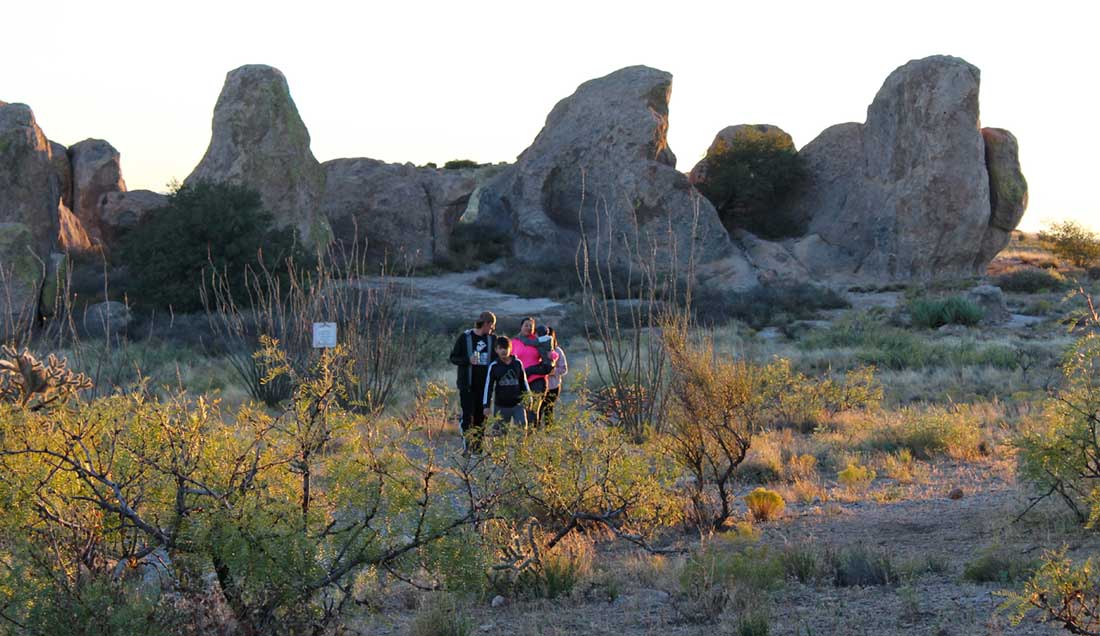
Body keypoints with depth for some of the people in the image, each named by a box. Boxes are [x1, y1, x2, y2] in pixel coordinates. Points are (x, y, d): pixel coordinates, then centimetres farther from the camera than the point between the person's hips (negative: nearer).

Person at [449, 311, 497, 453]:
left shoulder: (492, 339, 7)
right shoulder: (465, 337, -3)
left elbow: (496, 359, 17)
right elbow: (453, 358, -1)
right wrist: (468, 360, -19)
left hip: (484, 385, 4)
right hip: (467, 384, -4)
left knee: (481, 417, 6)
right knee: (468, 415, -9)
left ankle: (478, 447, 13)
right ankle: (467, 445, -6)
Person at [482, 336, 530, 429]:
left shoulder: (518, 363, 1)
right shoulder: (493, 366, -4)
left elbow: (524, 383, 11)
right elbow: (488, 386, -2)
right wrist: (486, 405, -4)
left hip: (518, 404, 1)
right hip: (501, 406, -1)